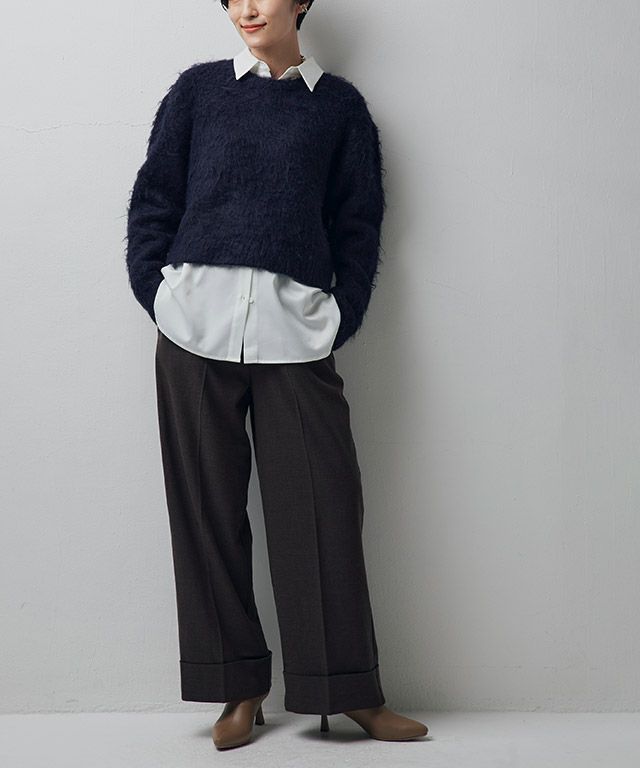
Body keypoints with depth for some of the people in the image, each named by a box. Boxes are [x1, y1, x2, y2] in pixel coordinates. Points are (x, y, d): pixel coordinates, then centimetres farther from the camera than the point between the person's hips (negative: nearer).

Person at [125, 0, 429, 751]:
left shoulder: (338, 104, 12)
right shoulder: (198, 88, 13)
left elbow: (359, 222, 11)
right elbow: (154, 199, 11)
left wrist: (341, 318, 0)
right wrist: (155, 296, 0)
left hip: (294, 324, -1)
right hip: (197, 317, 1)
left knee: (321, 504, -3)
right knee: (207, 504, 2)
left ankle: (349, 689, 8)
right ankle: (239, 687, 13)